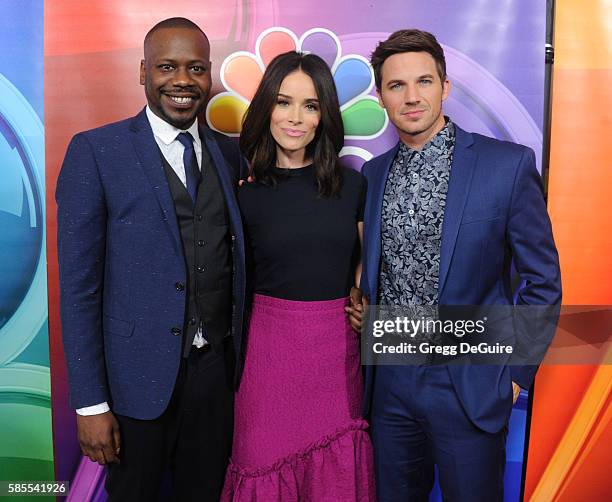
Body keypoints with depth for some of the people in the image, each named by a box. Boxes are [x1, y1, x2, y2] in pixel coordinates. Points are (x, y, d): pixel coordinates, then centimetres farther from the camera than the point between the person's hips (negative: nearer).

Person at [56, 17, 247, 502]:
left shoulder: (231, 153, 5)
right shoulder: (95, 151, -8)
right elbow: (78, 284, -9)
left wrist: (242, 362, 7)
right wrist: (90, 402, -10)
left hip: (217, 371, 4)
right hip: (138, 376, -3)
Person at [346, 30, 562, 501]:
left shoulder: (508, 164, -9)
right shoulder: (374, 173, 5)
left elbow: (543, 280, -5)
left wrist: (516, 370, -6)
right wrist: (360, 302, -1)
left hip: (469, 386, -4)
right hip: (389, 380, 4)